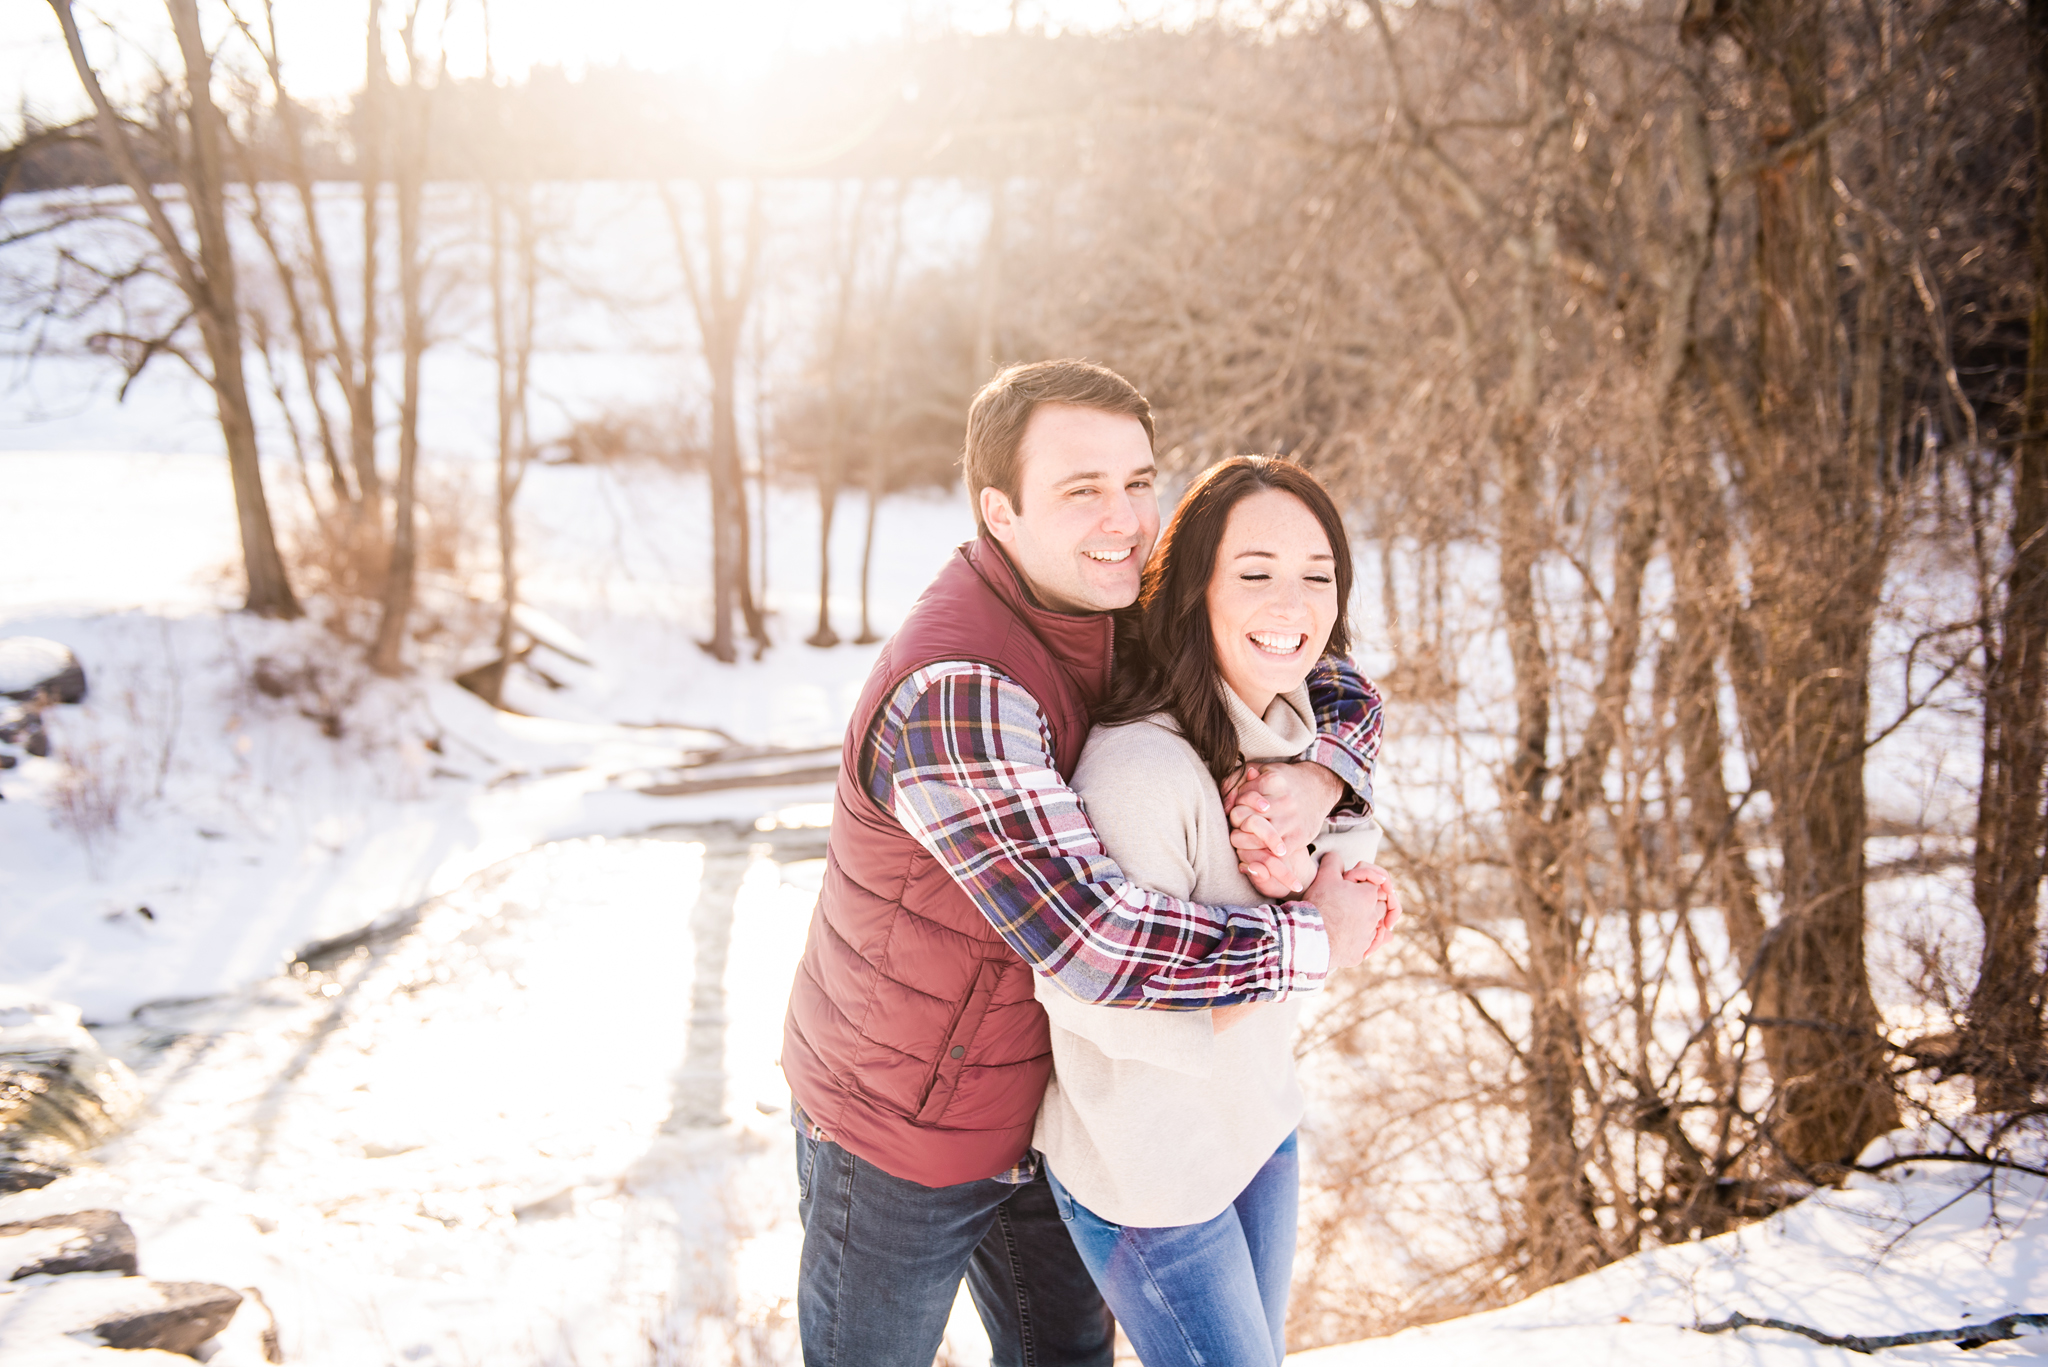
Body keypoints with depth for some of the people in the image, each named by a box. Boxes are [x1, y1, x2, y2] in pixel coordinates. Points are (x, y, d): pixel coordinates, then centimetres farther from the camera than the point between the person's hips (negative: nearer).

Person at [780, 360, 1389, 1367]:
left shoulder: (1126, 613, -5)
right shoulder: (957, 691, -33)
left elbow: (1332, 688, 0)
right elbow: (1092, 940, -38)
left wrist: (1314, 781, -24)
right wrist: (1314, 936, -25)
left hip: (1036, 1107, 7)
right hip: (900, 1133, -7)